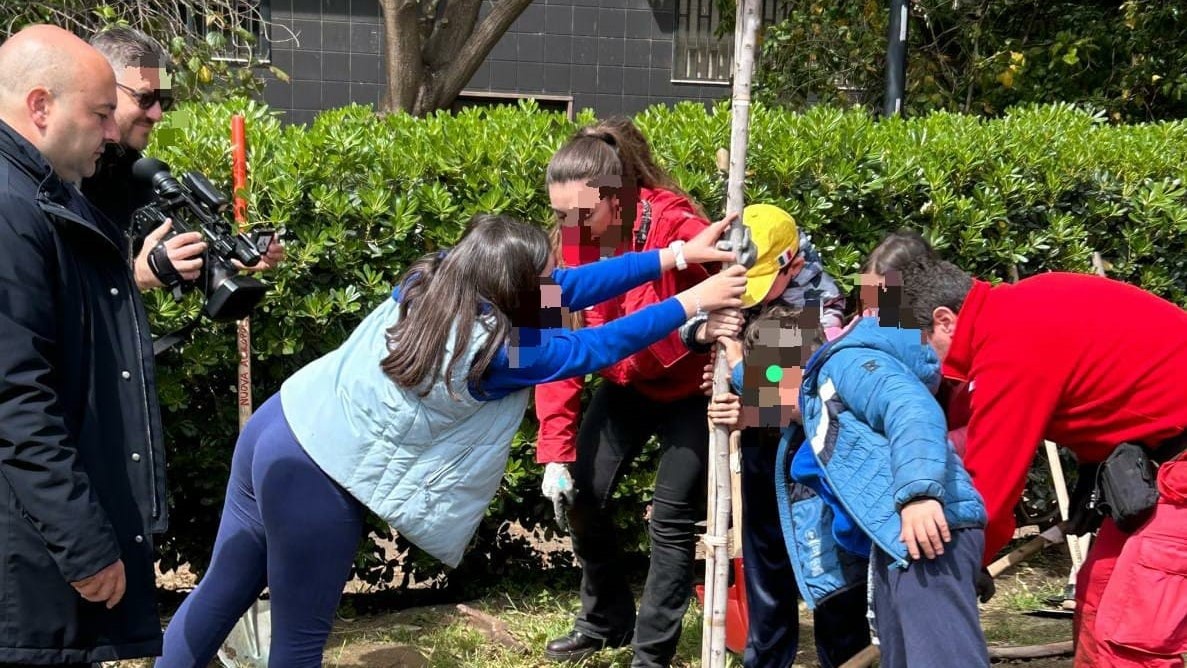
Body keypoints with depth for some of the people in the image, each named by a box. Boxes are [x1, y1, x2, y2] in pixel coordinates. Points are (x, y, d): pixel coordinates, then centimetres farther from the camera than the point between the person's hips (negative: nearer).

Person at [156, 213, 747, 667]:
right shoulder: (491, 350, -20)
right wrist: (690, 303, -2)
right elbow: (597, 346, -9)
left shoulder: (435, 280, 0)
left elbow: (567, 288, 5)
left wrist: (673, 256, 6)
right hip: (318, 478, -8)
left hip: (282, 428, 8)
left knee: (223, 591, 19)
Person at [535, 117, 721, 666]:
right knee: (581, 494, 7)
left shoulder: (673, 224, -30)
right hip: (624, 386, 6)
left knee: (671, 519, -3)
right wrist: (556, 450, -16)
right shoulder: (572, 240, -12)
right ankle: (605, 621, 31)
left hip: (690, 389, -5)